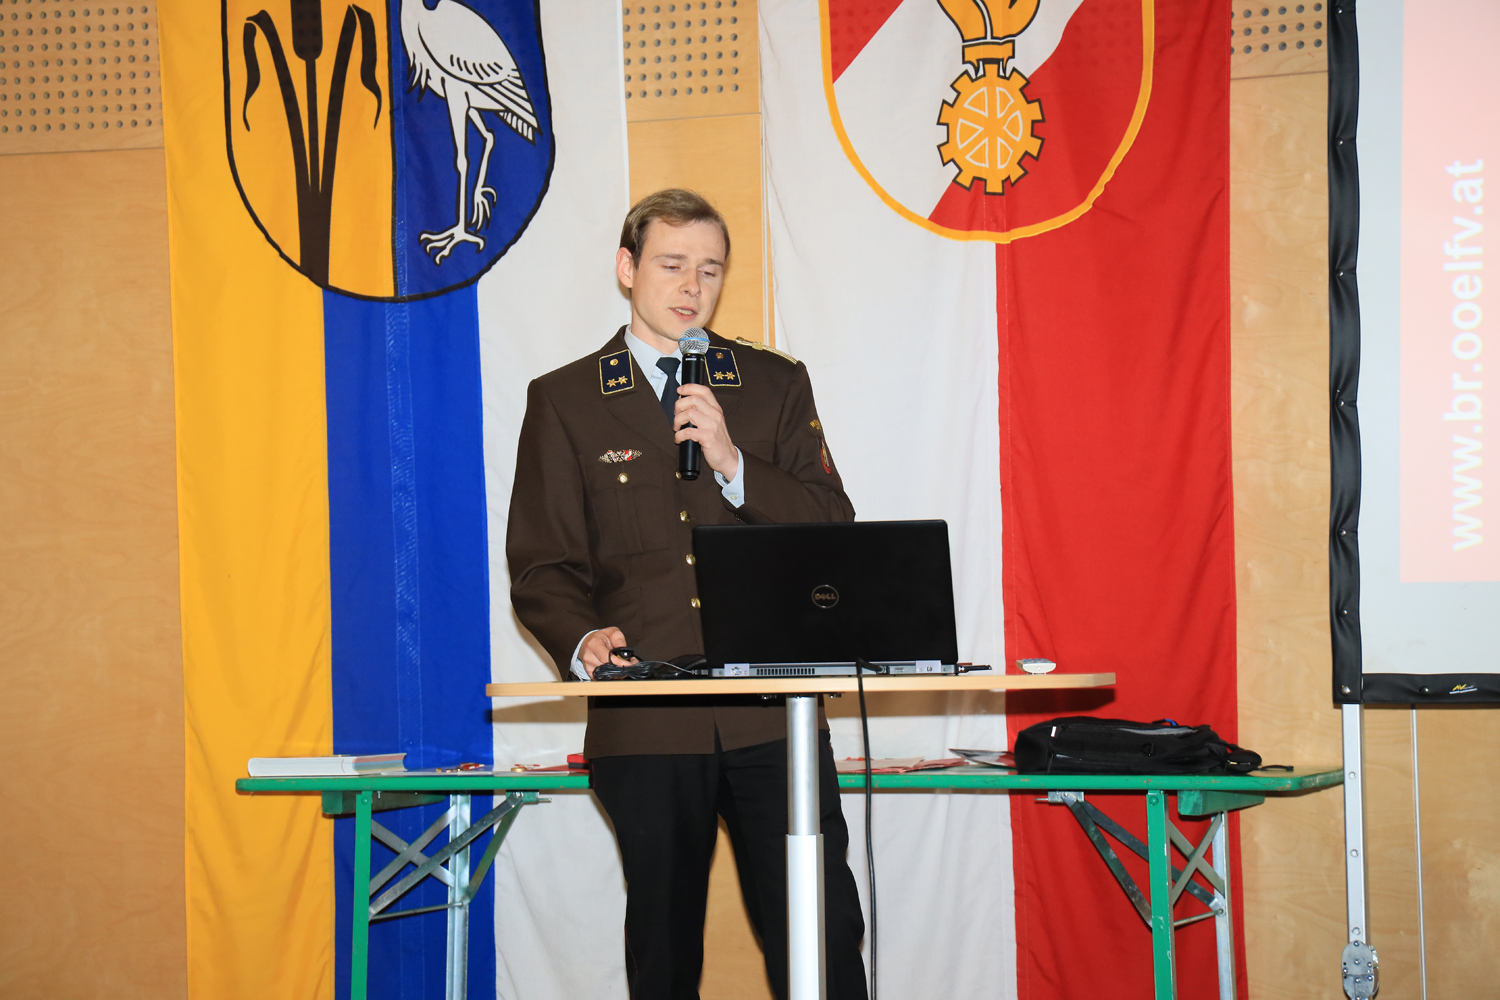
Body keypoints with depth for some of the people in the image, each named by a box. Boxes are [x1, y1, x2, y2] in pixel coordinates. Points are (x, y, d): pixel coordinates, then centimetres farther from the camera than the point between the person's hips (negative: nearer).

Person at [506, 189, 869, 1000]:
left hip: (771, 711, 1)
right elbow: (541, 567, 5)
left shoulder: (776, 385, 13)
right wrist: (582, 641, -15)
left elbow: (835, 532, 4)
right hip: (647, 720, -1)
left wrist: (734, 465, -10)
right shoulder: (564, 401, 8)